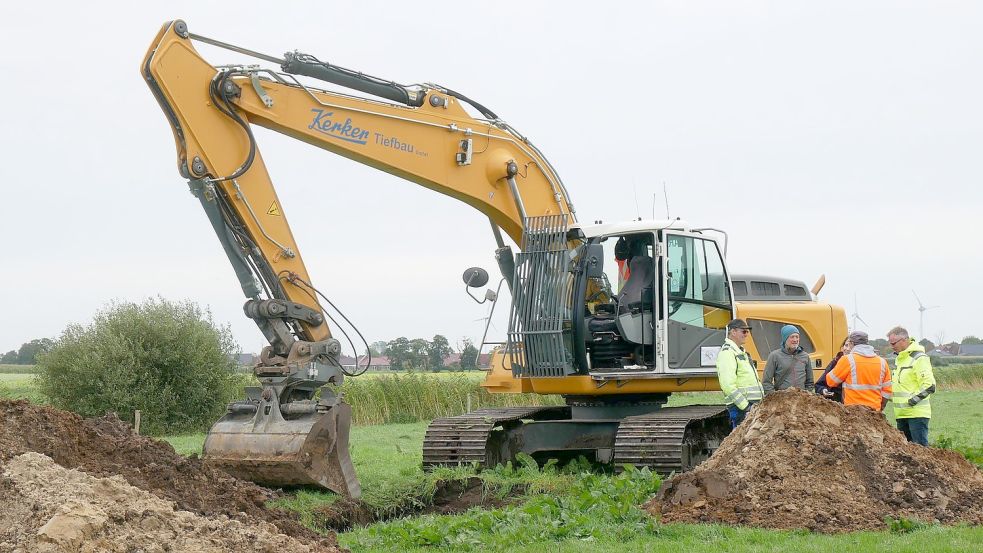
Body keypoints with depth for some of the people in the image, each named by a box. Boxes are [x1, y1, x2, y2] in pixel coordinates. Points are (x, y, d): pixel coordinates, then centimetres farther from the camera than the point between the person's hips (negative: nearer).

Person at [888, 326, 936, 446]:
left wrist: (911, 401, -19)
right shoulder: (900, 358, 18)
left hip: (917, 413, -9)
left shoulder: (919, 358, -13)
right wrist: (893, 397, 14)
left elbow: (929, 386, -20)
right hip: (901, 414, 9)